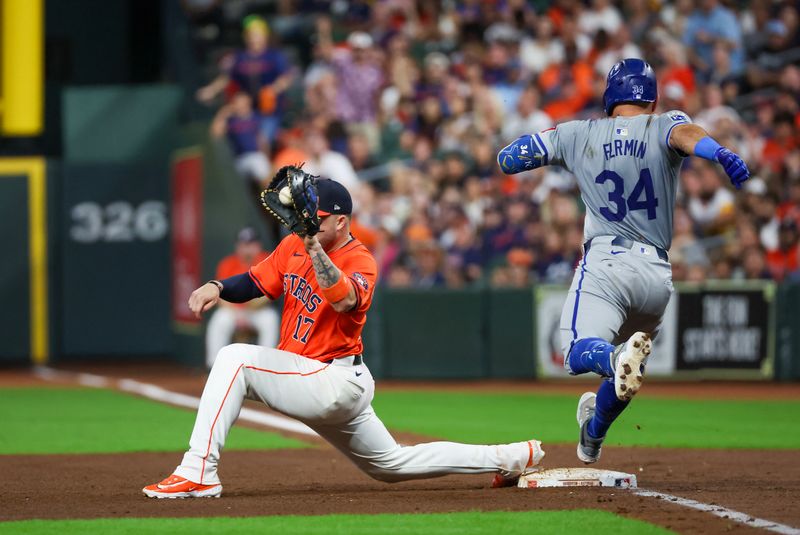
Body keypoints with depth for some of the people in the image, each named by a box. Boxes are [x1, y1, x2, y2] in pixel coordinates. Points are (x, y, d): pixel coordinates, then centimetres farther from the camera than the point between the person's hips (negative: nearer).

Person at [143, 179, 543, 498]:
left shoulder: (360, 262, -17)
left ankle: (199, 474, -29)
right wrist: (217, 288, -11)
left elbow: (344, 300, -38)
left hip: (335, 382, -9)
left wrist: (314, 247, -50)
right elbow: (255, 282, 9)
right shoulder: (293, 246, 7)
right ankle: (509, 458, 31)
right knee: (393, 464, 22)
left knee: (235, 358, -23)